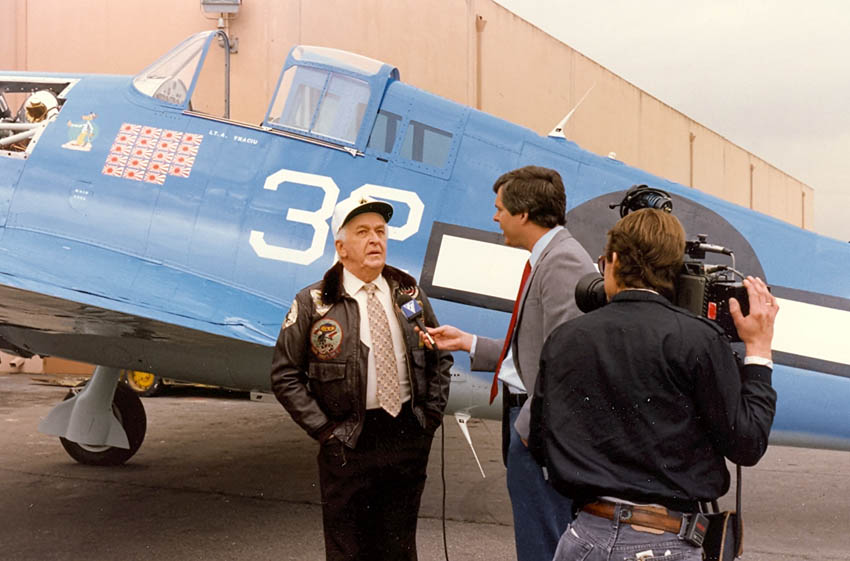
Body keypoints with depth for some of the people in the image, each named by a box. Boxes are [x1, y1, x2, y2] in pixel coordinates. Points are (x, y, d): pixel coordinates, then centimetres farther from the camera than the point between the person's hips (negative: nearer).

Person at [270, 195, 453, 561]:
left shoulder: (409, 294, 7)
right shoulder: (314, 303, -5)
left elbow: (440, 358, 14)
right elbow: (285, 376, -4)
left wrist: (432, 414, 4)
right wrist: (325, 430, -9)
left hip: (409, 438, 3)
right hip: (348, 446, -3)